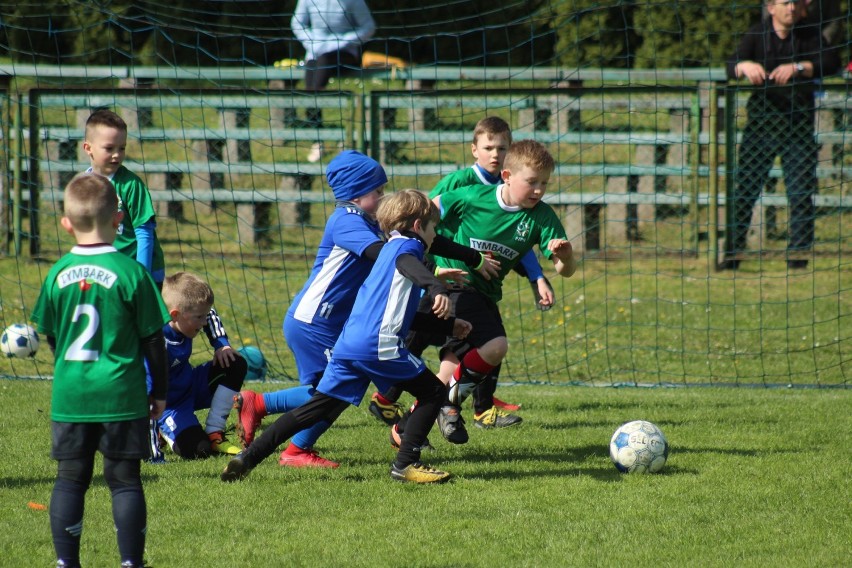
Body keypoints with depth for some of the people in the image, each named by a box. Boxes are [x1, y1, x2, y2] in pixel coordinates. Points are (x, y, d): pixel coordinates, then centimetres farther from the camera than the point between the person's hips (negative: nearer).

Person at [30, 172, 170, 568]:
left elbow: (50, 335, 11)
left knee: (70, 479, 9)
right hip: (121, 397, -2)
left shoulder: (58, 273, 0)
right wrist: (160, 391, 8)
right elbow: (152, 339, -3)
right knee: (125, 480, 3)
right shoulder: (130, 272, -9)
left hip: (69, 397, 3)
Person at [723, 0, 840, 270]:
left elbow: (832, 61, -13)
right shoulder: (757, 35, 2)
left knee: (801, 192, -4)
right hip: (762, 123, 0)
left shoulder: (810, 35, 2)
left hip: (799, 124, 0)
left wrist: (798, 68, -26)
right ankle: (733, 252, 2)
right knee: (745, 188, -3)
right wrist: (745, 66, -32)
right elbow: (731, 67, -9)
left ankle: (798, 255, 0)